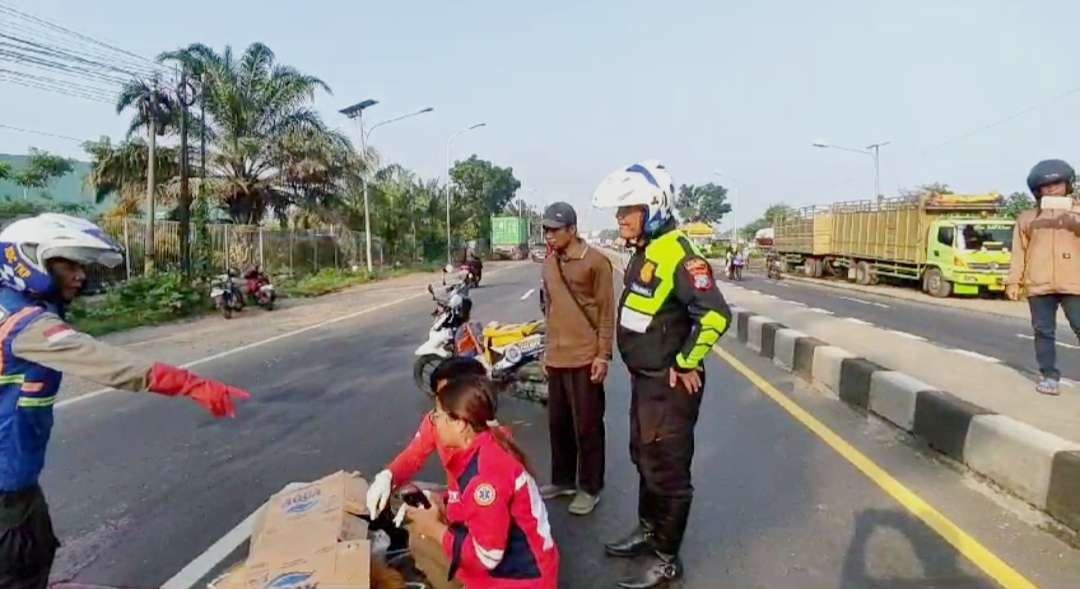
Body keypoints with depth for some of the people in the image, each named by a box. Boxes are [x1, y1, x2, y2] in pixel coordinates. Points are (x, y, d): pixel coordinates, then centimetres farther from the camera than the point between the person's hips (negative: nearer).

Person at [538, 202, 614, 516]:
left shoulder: (595, 261, -10)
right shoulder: (549, 263, 11)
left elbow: (606, 311, -9)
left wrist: (603, 355, -12)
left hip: (585, 358, -7)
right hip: (556, 358, 7)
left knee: (587, 427, 4)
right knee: (558, 424, 15)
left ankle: (590, 487, 18)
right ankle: (563, 480, 31)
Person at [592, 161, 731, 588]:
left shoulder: (678, 253, -22)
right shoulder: (644, 252, 8)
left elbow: (715, 315, -29)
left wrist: (687, 363, -19)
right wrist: (641, 370, 17)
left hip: (670, 385, -10)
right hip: (644, 379, 10)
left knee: (667, 471, 4)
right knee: (645, 460, 22)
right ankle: (648, 531, 41)